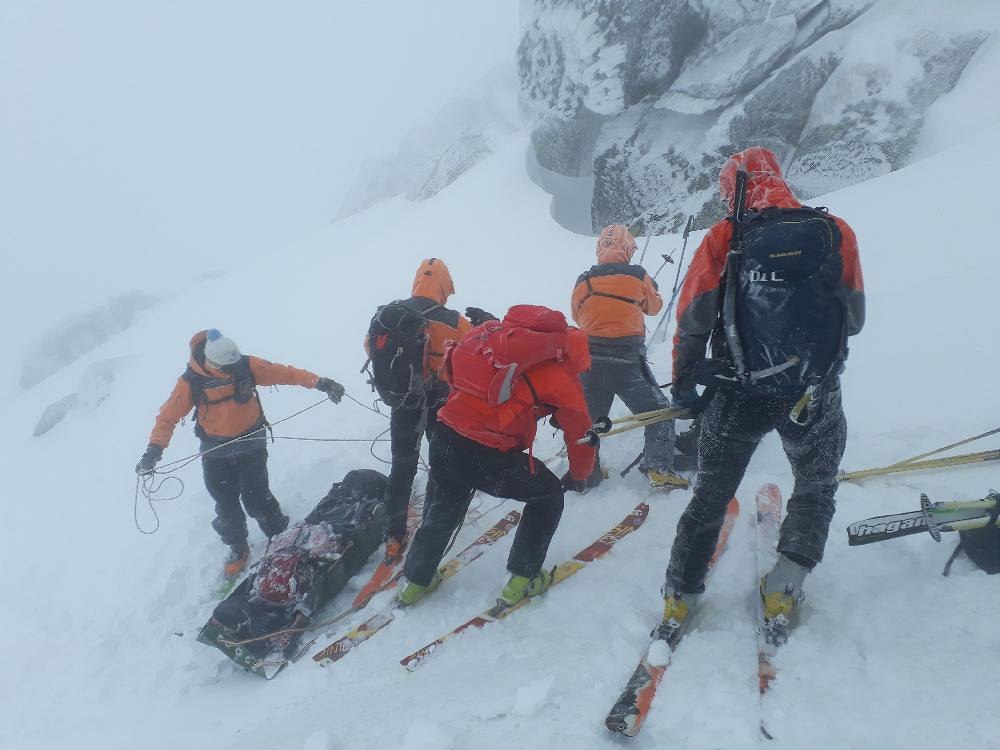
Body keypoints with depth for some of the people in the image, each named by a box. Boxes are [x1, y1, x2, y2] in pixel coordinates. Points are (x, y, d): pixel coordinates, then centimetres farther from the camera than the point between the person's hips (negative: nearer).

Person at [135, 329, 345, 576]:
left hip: (251, 444, -1)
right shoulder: (191, 381, -17)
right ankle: (237, 548, 33)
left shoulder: (246, 365, -14)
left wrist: (318, 382, -18)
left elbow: (283, 373, -11)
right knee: (226, 505, 11)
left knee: (256, 499, -3)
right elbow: (168, 416, -13)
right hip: (216, 453, 1)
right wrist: (154, 449, -26)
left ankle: (279, 536, 22)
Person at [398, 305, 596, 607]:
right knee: (549, 494, 21)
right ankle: (522, 579, 26)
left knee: (445, 508, 34)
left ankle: (416, 580, 47)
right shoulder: (560, 376, 1)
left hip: (444, 442, 6)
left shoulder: (500, 331, 14)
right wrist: (580, 474, 30)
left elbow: (452, 367, 24)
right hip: (488, 459, -5)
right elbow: (579, 431, 12)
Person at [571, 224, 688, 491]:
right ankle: (658, 467, -1)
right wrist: (651, 289, 35)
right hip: (626, 361, -3)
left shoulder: (583, 281, 5)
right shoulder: (638, 276, -2)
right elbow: (654, 306, 15)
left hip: (589, 360, 3)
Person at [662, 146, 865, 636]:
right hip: (816, 397, 0)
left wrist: (683, 387, 9)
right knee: (816, 489, 25)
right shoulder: (836, 233, -2)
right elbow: (854, 320, 6)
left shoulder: (723, 239, -4)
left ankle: (680, 595, 22)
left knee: (710, 495, 18)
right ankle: (783, 589, 17)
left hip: (739, 396, 0)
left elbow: (692, 320, -4)